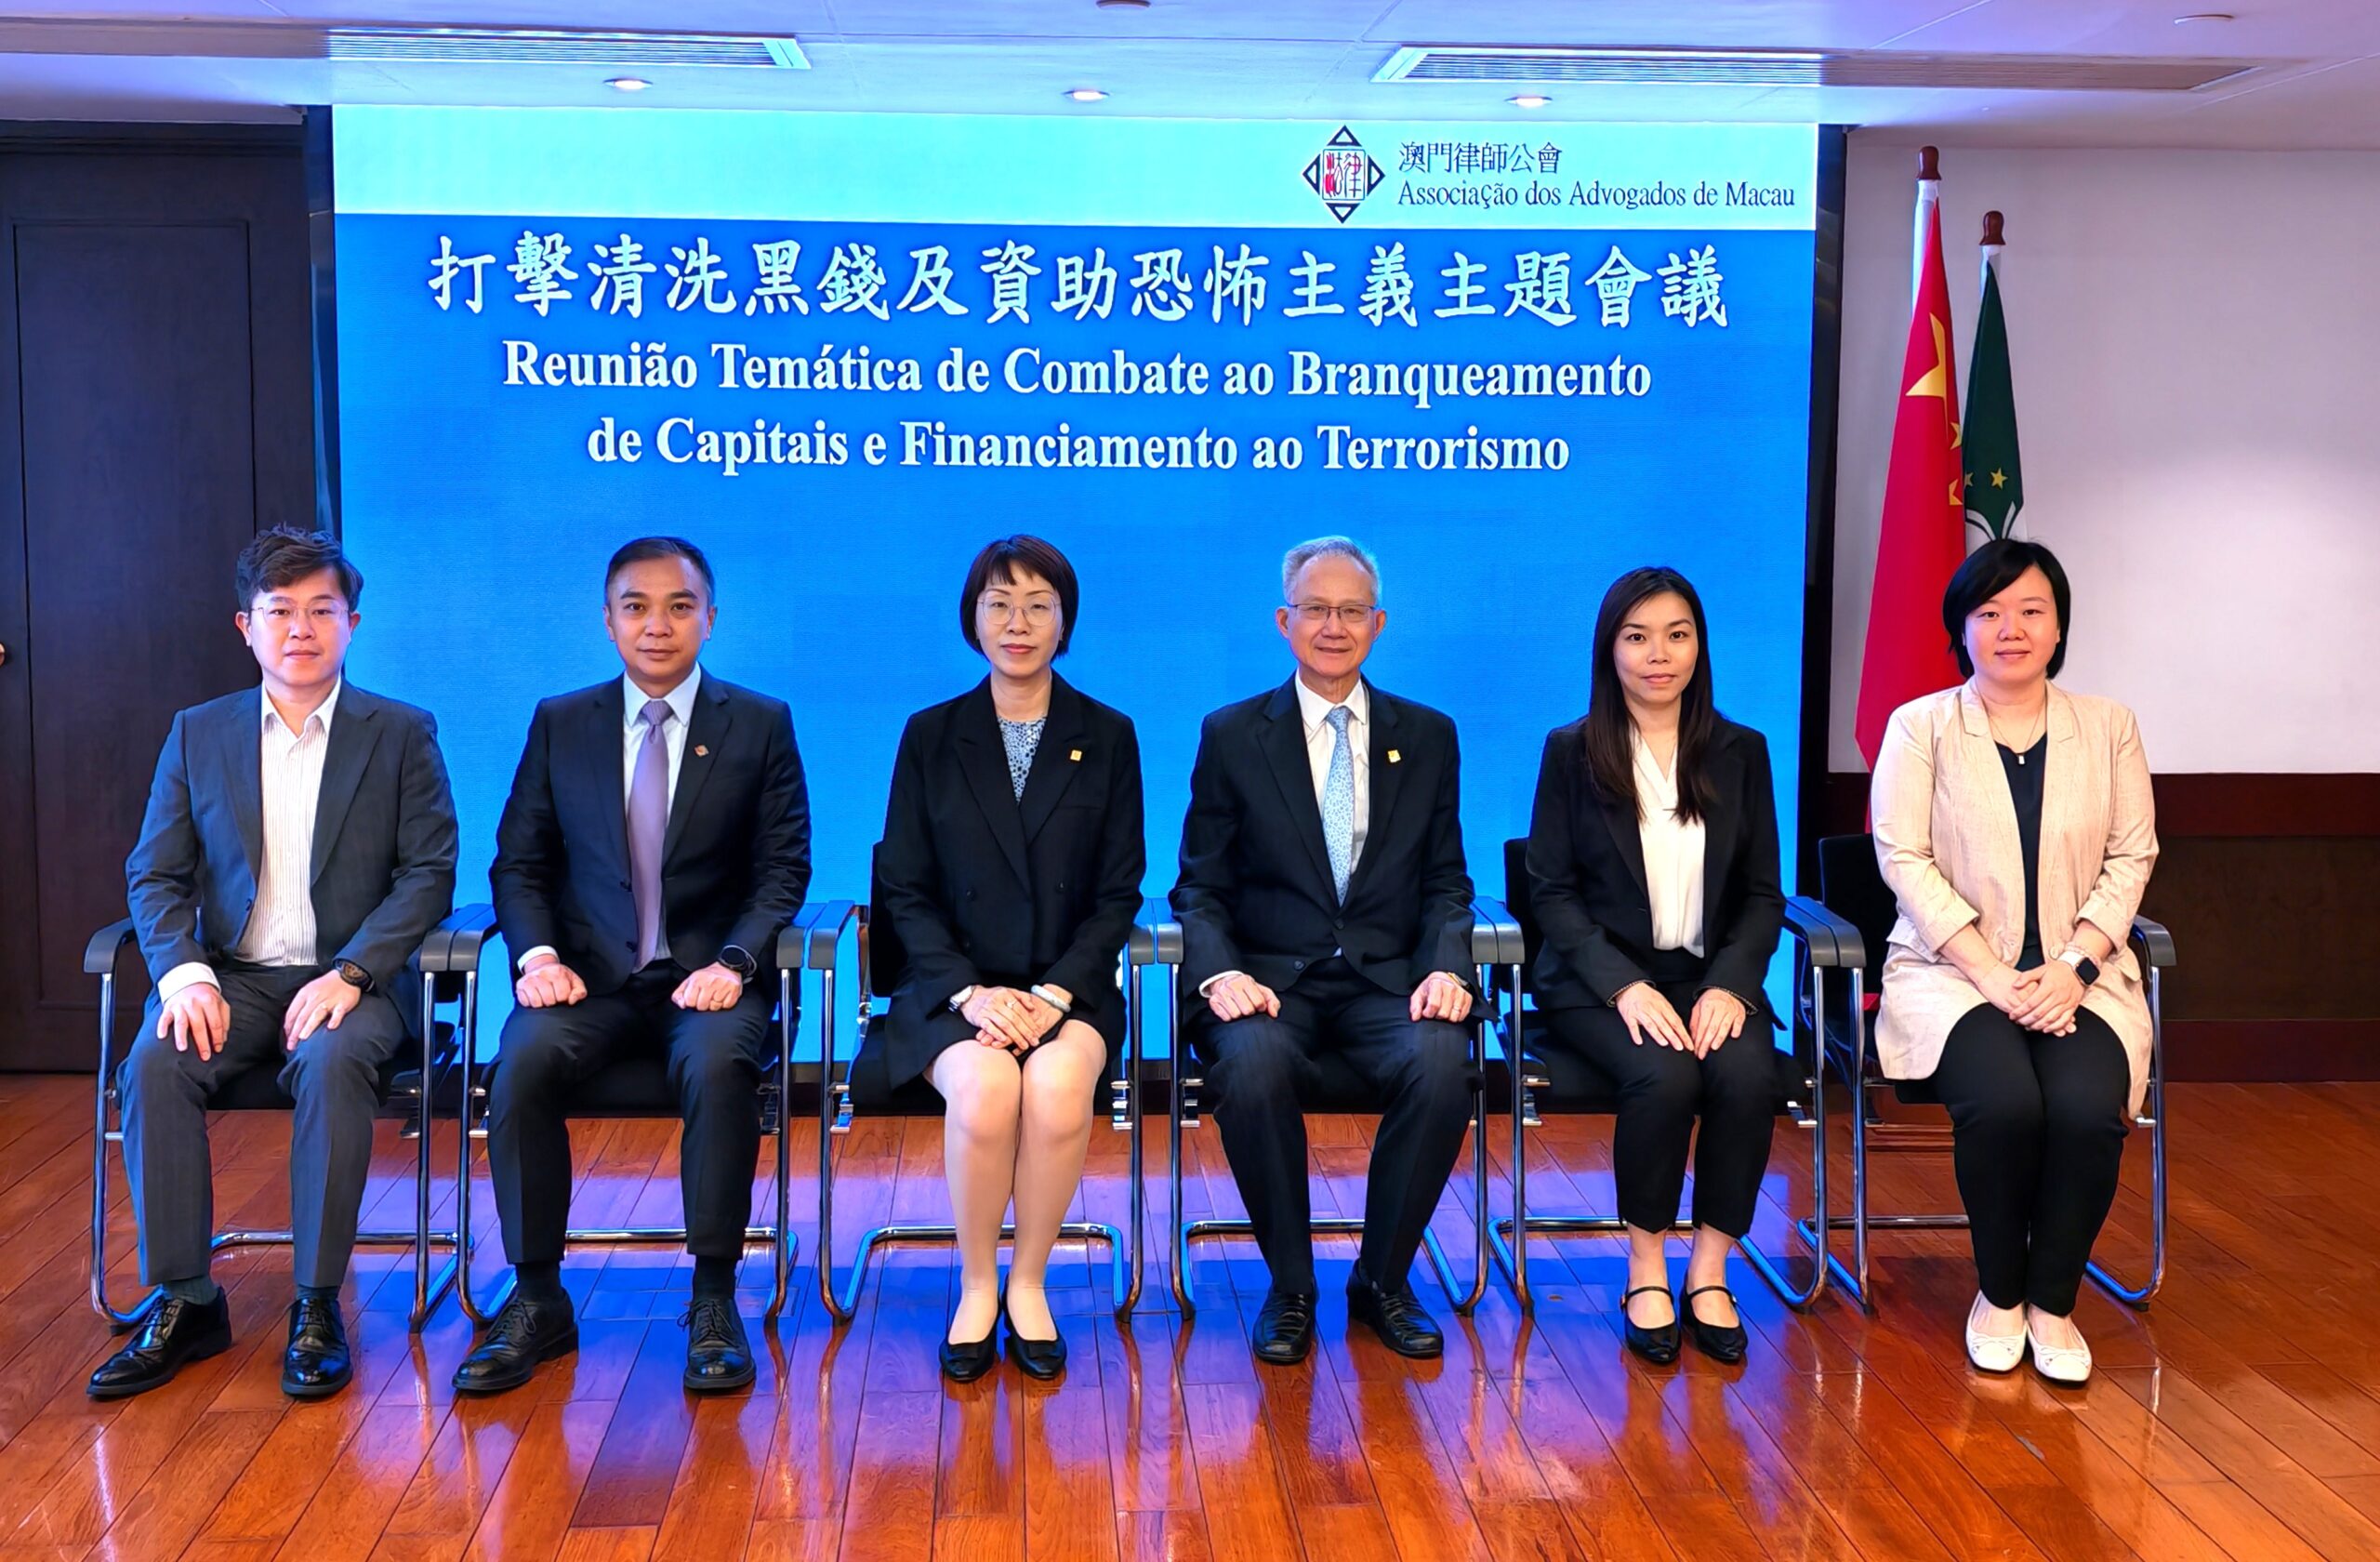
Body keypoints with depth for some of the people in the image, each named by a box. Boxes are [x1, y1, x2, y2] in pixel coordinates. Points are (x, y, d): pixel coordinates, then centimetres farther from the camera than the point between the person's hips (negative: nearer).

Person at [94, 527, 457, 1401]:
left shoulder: (402, 735, 4)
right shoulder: (198, 735, 11)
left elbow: (429, 872, -3)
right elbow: (154, 874, 7)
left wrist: (350, 973, -17)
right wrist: (184, 975, -13)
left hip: (351, 978, -2)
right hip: (232, 977, 3)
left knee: (331, 1062, -35)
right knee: (154, 1062, -28)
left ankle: (317, 1307, -23)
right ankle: (182, 1302, -16)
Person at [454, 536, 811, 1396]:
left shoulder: (761, 726, 5)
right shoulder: (559, 724, 10)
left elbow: (783, 869, 1)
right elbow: (518, 862, 10)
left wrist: (732, 962, -15)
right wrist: (538, 955, -9)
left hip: (708, 976, -2)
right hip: (589, 976, 2)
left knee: (719, 1065, -34)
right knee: (522, 1062, -28)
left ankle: (713, 1301, -19)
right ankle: (536, 1300, -13)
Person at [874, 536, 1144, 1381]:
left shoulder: (1108, 737, 6)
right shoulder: (930, 735, 6)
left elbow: (1118, 893, 3)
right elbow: (904, 890, 3)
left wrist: (1053, 994, -12)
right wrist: (971, 991, -13)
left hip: (1070, 988, 0)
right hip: (955, 988, 0)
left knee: (1058, 1090, -32)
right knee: (983, 1091, -32)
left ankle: (1029, 1282, -9)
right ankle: (976, 1288, -8)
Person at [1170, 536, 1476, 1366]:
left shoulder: (1428, 736, 12)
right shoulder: (1232, 735, 7)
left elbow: (1446, 884, 11)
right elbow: (1199, 889, 5)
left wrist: (1446, 967, -9)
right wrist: (1219, 973, -15)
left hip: (1388, 980, 1)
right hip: (1272, 977, -1)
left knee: (1441, 1068, -30)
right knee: (1253, 1070, -34)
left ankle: (1383, 1280, -7)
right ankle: (1289, 1288, -10)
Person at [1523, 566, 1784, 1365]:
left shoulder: (1741, 752, 9)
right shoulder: (1571, 751, 3)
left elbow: (1763, 893, 7)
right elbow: (1552, 889, -1)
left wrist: (1729, 984, -11)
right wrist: (1625, 986, -15)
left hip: (1710, 977, 2)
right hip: (1601, 980, -2)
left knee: (1748, 1076, -29)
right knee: (1664, 1078, -32)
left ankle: (1709, 1270, -11)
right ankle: (1645, 1271, -10)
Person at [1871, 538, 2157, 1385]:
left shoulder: (2107, 727, 9)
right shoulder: (1921, 726, 2)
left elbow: (2131, 857, 5)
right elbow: (1905, 860, -6)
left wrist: (2073, 966, -11)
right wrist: (1994, 976, -15)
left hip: (2079, 976, 2)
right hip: (1954, 972, -2)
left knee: (2087, 1108, -27)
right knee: (2003, 1104, -30)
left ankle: (2053, 1302, -3)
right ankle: (1998, 1293, -2)